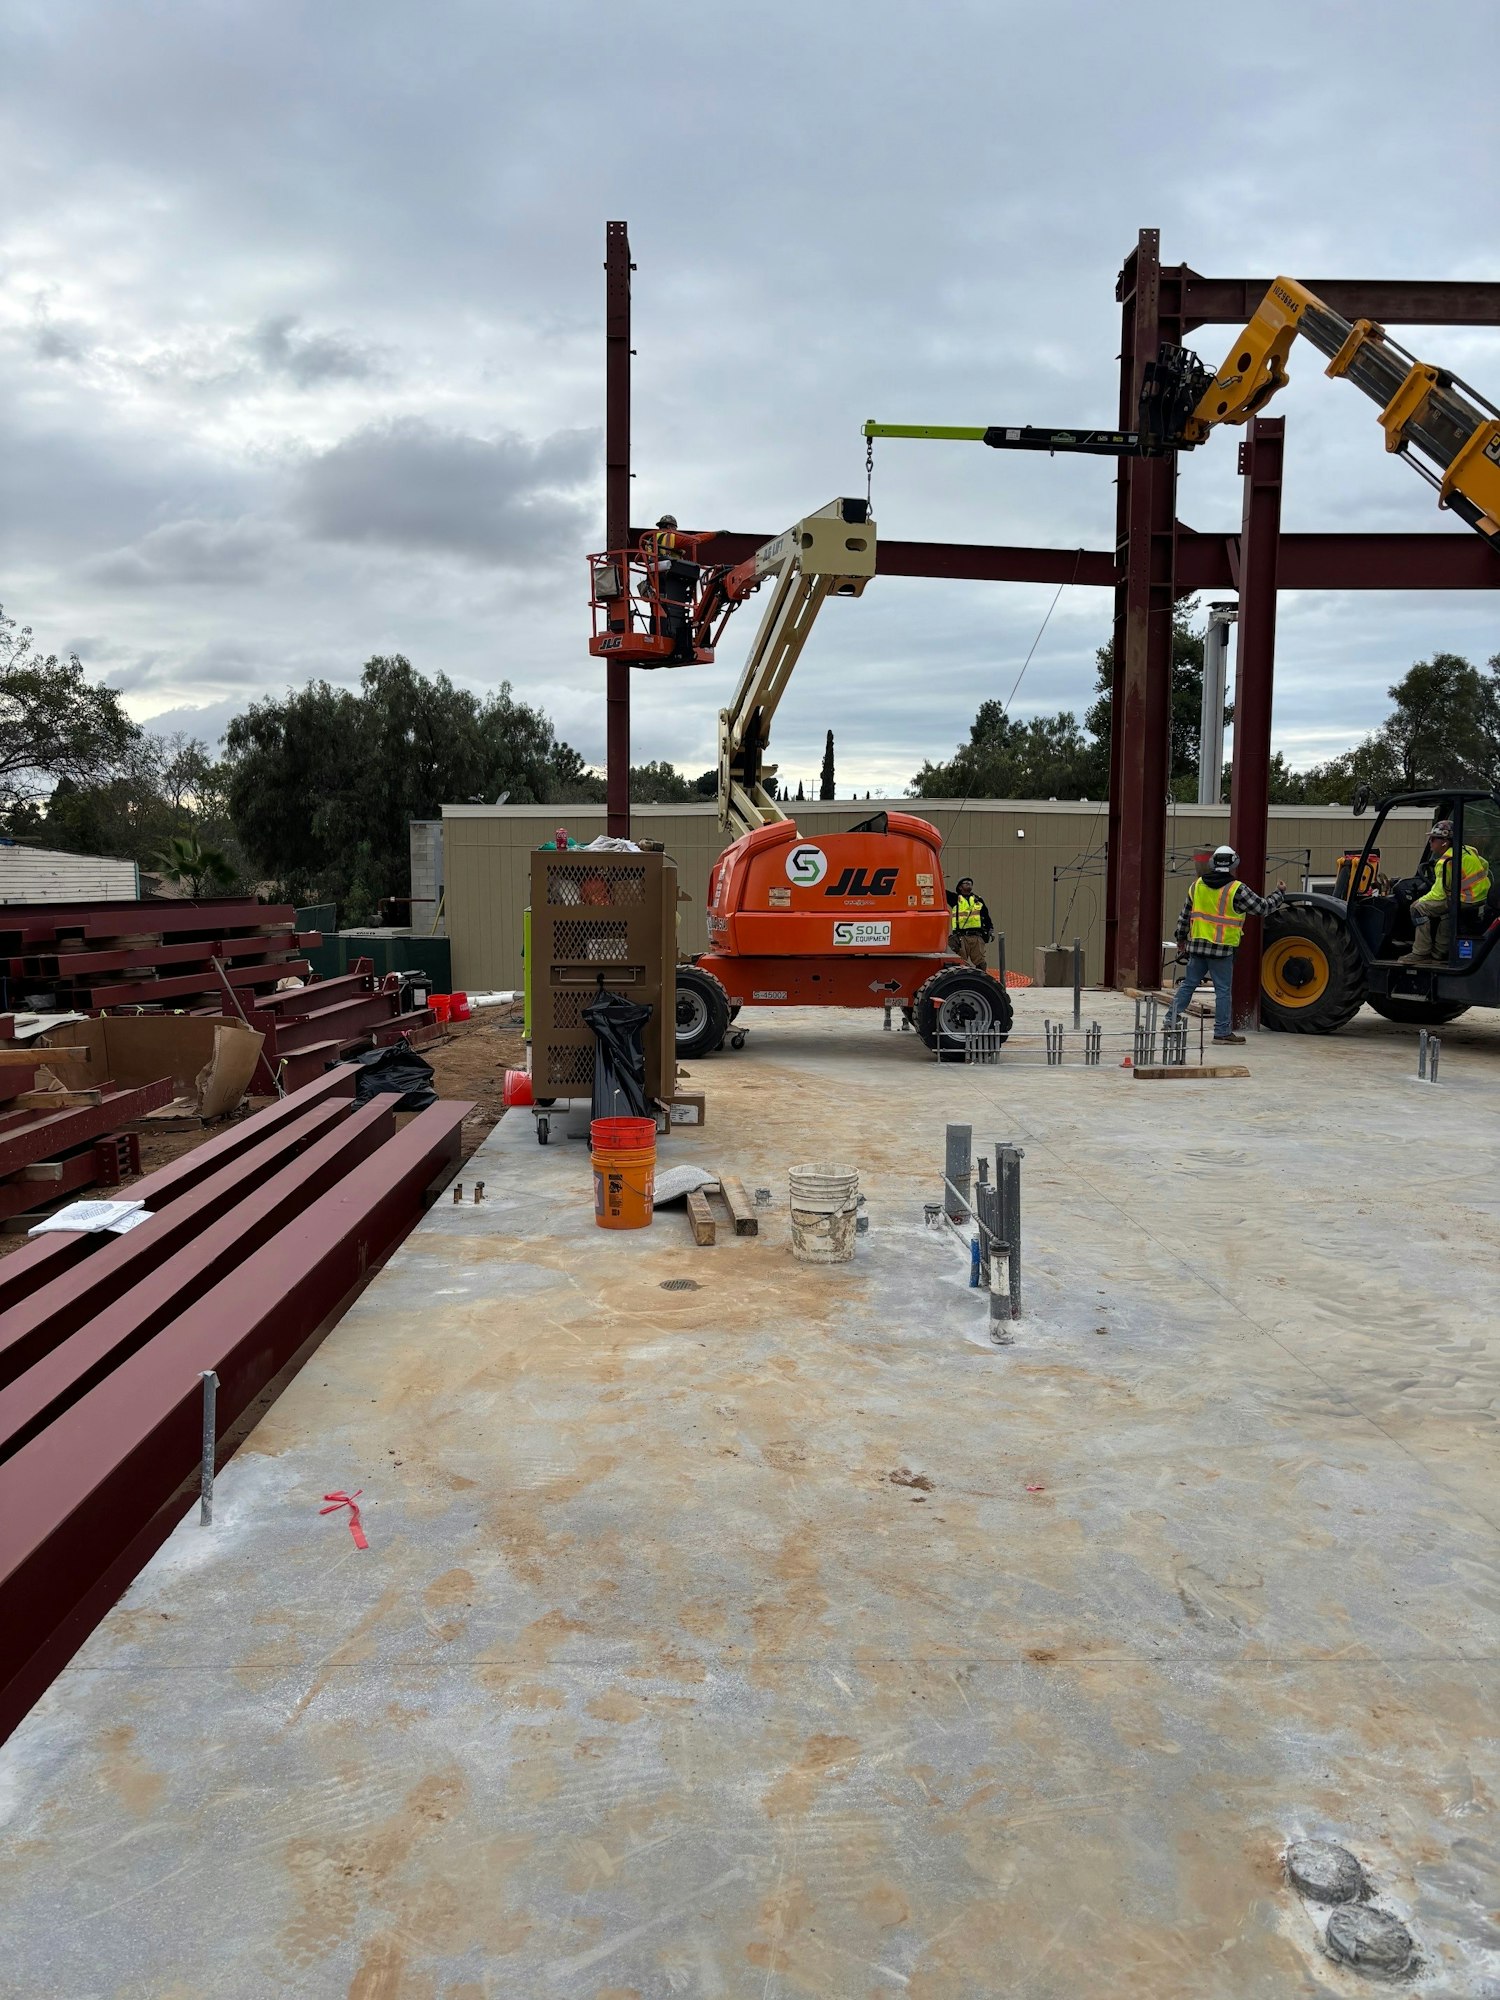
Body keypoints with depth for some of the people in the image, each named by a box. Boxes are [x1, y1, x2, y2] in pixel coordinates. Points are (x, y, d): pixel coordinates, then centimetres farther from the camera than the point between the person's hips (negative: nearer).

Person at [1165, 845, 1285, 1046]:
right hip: (1222, 948, -5)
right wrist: (1278, 894, 15)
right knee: (1223, 990, 2)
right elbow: (1262, 908, -3)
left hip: (1197, 945, 5)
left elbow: (1185, 914, 15)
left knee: (1188, 984, 13)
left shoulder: (1197, 885, 6)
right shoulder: (1236, 890, -11)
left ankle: (1171, 1020, 10)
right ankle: (1222, 1031, 4)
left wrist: (1181, 939, 26)